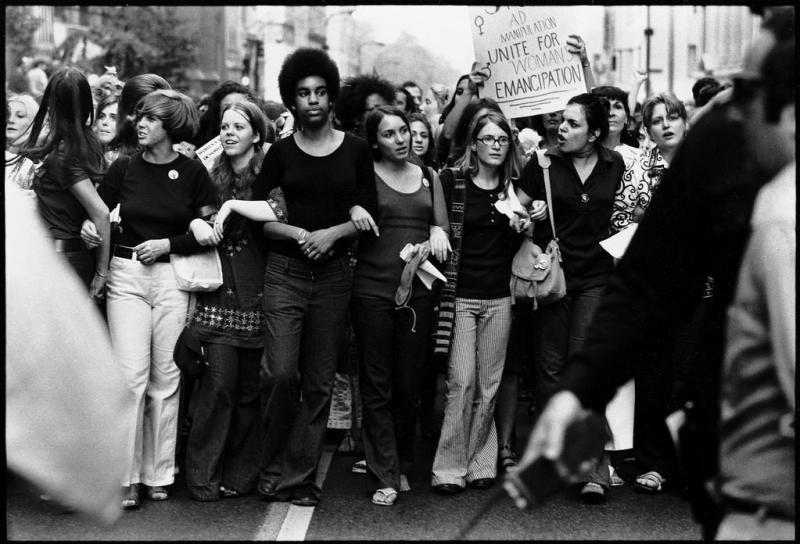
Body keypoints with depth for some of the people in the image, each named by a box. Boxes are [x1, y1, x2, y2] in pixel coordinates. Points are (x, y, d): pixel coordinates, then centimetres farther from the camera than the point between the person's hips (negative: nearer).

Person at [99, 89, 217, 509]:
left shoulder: (192, 172, 2)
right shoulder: (123, 168, 5)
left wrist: (168, 244, -9)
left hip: (173, 277, 0)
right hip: (126, 275, 0)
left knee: (166, 377, 4)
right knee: (132, 374, -8)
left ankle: (159, 474, 14)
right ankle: (127, 477, -3)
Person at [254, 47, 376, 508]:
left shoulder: (356, 150, 6)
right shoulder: (282, 152, 5)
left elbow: (369, 215, 4)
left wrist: (333, 233, -12)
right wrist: (297, 233, -12)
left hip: (335, 274, 1)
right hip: (286, 270, -1)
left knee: (319, 382, 3)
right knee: (281, 373, -12)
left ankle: (298, 475, 12)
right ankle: (276, 466, 7)